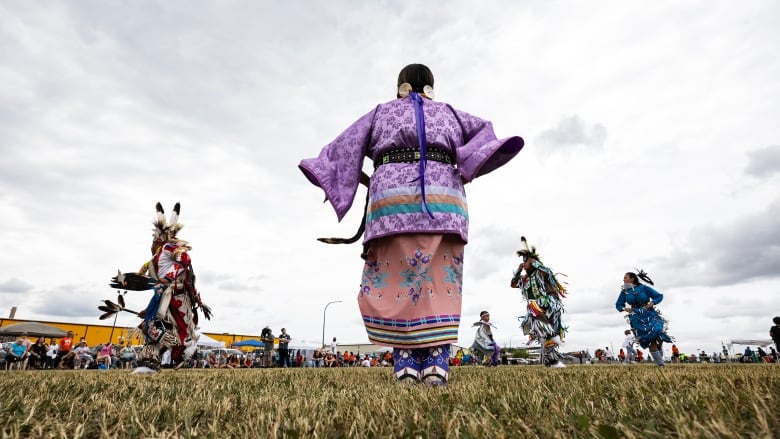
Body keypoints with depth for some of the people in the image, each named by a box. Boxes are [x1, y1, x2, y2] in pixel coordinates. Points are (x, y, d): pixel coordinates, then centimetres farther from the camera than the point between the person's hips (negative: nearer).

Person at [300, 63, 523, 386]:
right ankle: (436, 361, -7)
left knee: (395, 281, -1)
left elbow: (344, 149, 16)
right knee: (440, 283, -1)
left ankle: (405, 361, -6)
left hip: (391, 200, -1)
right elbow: (486, 132, 13)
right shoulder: (448, 113, 26)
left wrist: (364, 180, 23)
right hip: (443, 201, 1)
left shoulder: (381, 112, 23)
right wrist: (467, 171, 9)